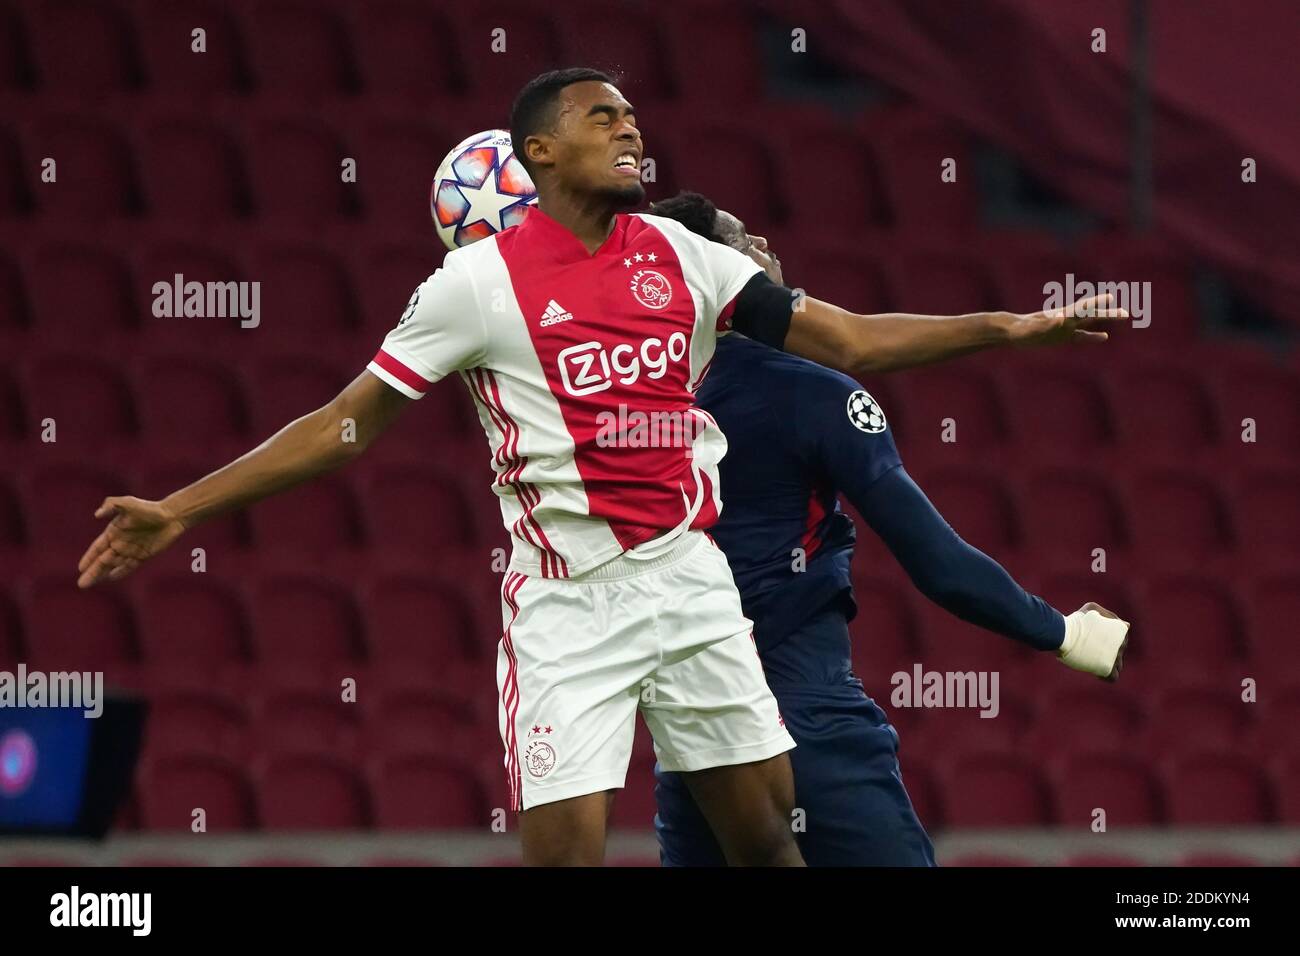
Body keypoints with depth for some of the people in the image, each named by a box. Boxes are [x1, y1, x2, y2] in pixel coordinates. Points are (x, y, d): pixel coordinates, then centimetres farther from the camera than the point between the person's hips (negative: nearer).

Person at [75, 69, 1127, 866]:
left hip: (689, 578, 4)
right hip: (565, 601, -4)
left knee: (767, 831, 6)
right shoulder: (477, 282, -4)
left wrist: (1011, 327, 2)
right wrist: (181, 509, -3)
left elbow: (849, 341, 9)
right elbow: (350, 421, 1)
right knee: (565, 847, -12)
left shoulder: (681, 256, 6)